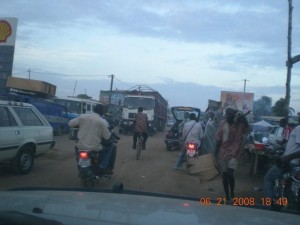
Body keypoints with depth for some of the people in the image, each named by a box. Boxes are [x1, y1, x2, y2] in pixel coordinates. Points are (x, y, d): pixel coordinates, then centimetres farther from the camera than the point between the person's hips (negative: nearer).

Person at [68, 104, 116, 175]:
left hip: (81, 147, 4)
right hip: (95, 148, -4)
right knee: (112, 147, 18)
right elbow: (107, 136, -7)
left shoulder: (82, 116, 0)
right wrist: (110, 134, 16)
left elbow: (70, 124, 8)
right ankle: (102, 167, 11)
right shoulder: (102, 121, -10)